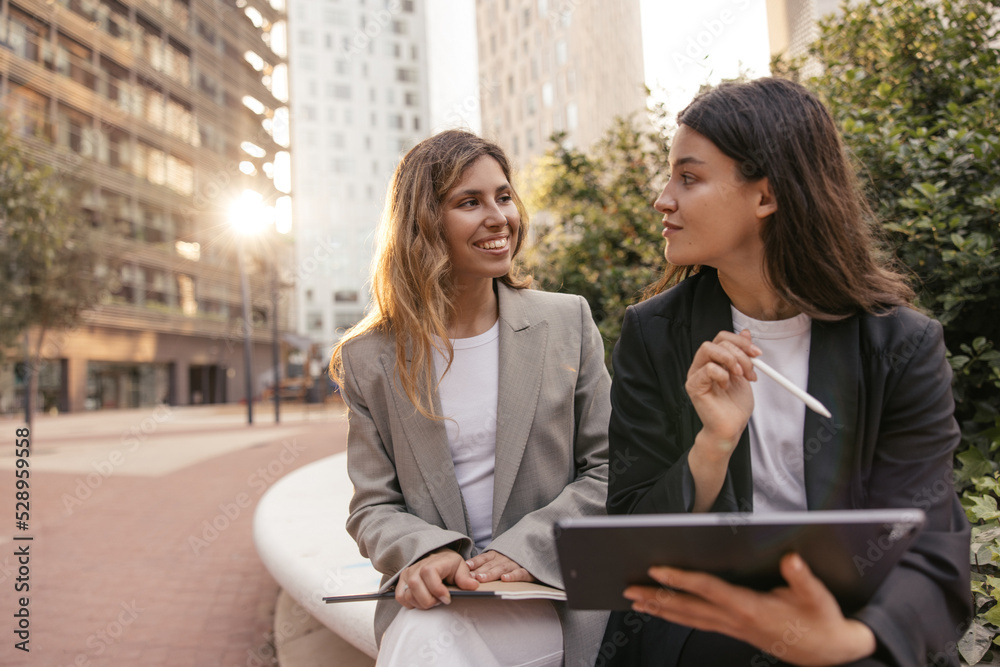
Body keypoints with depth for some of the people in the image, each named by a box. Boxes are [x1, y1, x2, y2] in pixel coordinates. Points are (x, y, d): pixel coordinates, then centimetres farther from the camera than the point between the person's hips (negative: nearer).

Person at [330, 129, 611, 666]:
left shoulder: (568, 321, 3)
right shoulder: (370, 359, 3)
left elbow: (607, 470, 3)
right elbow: (373, 505, 3)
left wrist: (526, 546, -12)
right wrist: (424, 551, -19)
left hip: (547, 590, 0)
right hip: (430, 597, 1)